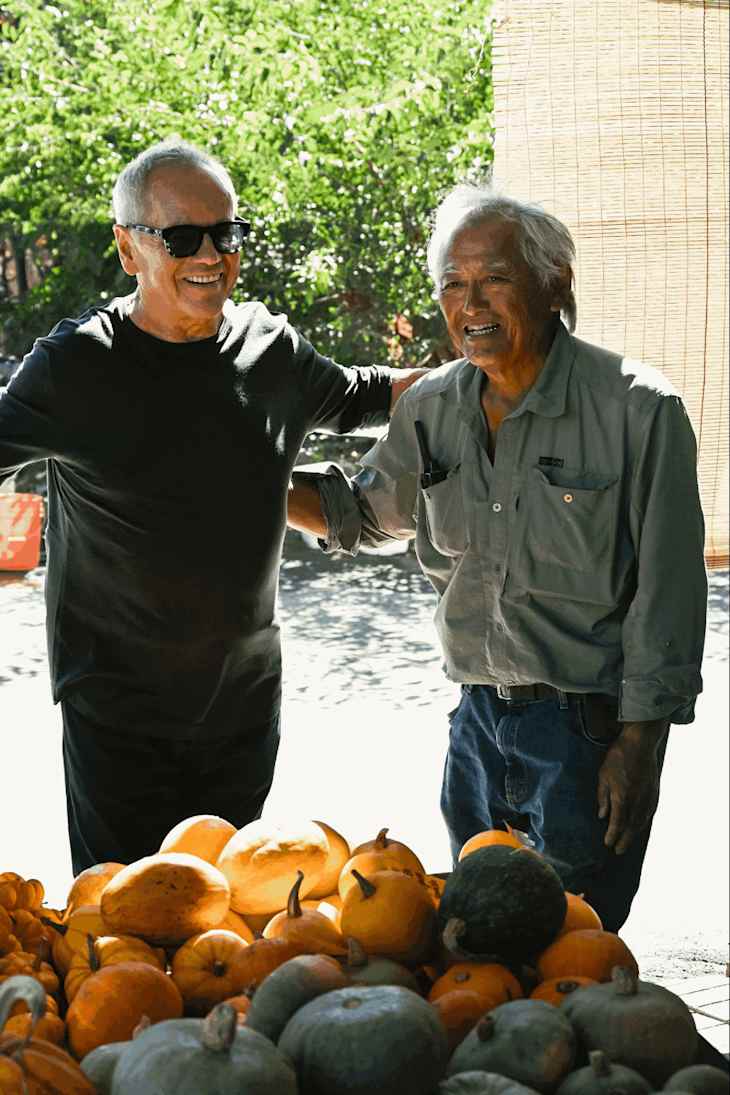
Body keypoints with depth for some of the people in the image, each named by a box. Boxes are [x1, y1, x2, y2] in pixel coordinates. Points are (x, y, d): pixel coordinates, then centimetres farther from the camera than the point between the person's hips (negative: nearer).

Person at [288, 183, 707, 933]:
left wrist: (638, 742, -13)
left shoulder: (638, 411, -14)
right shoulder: (431, 408, 3)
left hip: (589, 726, -5)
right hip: (479, 721, 6)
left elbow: (667, 587, -12)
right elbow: (366, 513, 20)